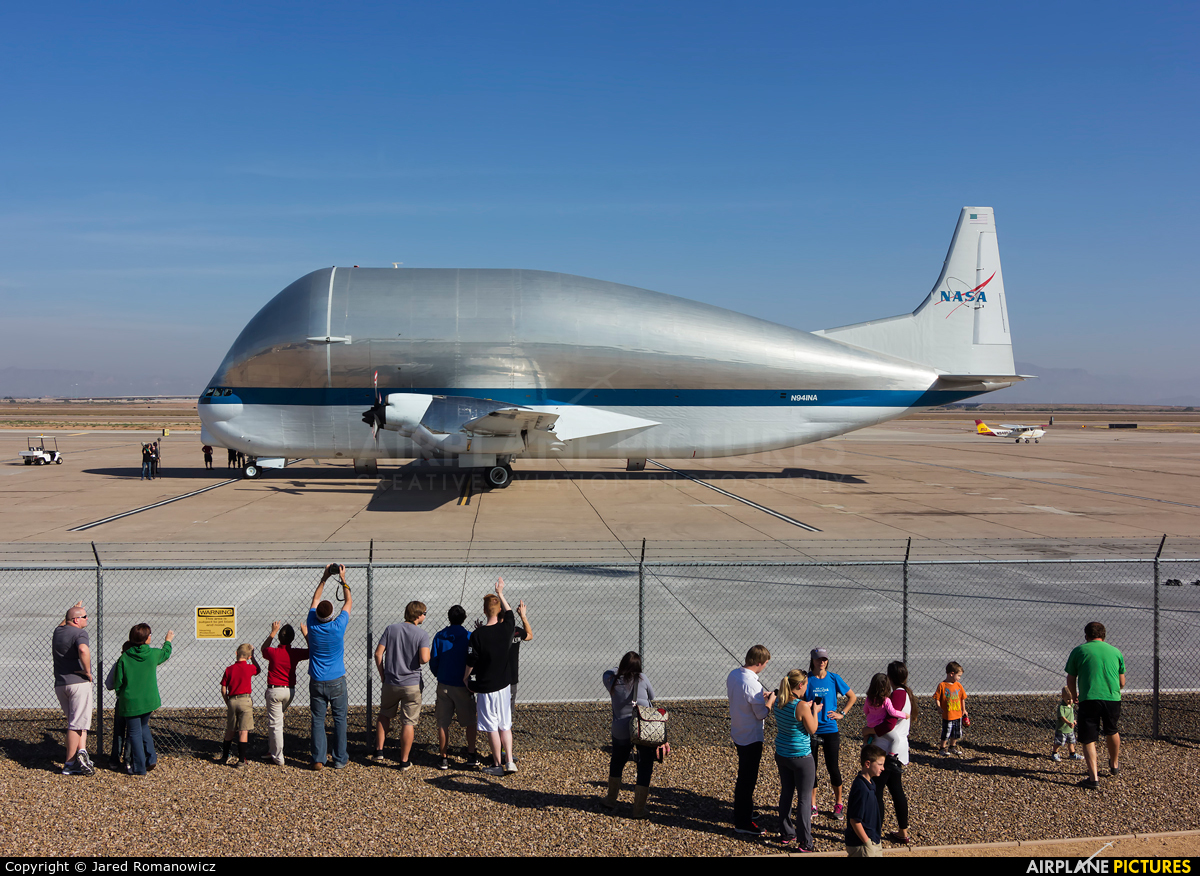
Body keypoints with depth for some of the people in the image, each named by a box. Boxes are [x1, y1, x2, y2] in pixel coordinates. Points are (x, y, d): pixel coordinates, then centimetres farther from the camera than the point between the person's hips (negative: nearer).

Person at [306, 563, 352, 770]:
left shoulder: (312, 625, -7)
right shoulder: (338, 627, -14)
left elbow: (315, 599, 11)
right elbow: (349, 602, 2)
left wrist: (324, 578, 15)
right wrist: (343, 579, 9)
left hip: (316, 682, 2)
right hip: (336, 681, -2)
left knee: (318, 720, 6)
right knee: (339, 719, 6)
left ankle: (318, 759, 4)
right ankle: (340, 759, 8)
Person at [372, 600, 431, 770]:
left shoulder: (391, 629, 0)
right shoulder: (422, 634, -10)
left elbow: (378, 653, -2)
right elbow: (424, 659, -21)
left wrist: (382, 675, 9)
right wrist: (428, 654, 2)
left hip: (391, 683, 3)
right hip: (412, 684, -3)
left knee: (384, 716, 24)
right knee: (408, 722, 5)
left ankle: (379, 751, 22)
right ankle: (404, 761, 9)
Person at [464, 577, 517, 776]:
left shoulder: (477, 635, -17)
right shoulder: (506, 629, -5)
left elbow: (471, 662, -10)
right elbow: (509, 612, 17)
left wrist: (466, 678, 8)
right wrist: (500, 593, 29)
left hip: (485, 688, -4)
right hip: (503, 685, 4)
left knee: (492, 728, 5)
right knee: (505, 726, 14)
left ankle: (497, 765, 13)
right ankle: (510, 762, 9)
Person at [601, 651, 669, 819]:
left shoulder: (611, 680, -1)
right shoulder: (642, 679, -4)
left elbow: (607, 675, 23)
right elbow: (652, 696, 13)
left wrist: (620, 669, 31)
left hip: (621, 730, 2)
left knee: (617, 763, 24)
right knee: (645, 768, 8)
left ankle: (611, 799, 37)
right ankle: (639, 809, 9)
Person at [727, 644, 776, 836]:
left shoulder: (733, 675, -2)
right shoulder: (752, 684, -29)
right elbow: (762, 714, -20)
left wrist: (761, 696, 11)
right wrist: (770, 700, -3)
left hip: (737, 733, 9)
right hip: (751, 737, -9)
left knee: (744, 776, 24)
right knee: (747, 779, 3)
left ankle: (743, 813, 39)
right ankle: (743, 823, 13)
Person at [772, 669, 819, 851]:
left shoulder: (777, 701, -3)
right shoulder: (802, 706, -25)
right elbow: (812, 729, -14)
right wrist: (814, 711, -1)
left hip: (781, 754, 7)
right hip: (801, 757, -7)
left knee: (786, 794, 20)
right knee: (805, 799, 6)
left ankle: (786, 835, 31)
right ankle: (804, 843, 11)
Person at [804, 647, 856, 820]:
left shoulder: (834, 679, -1)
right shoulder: (806, 679, -4)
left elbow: (852, 697, 10)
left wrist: (842, 714, 2)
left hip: (830, 729, 0)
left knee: (833, 768, 3)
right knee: (811, 768, 6)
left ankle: (838, 804, 22)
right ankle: (812, 806, 20)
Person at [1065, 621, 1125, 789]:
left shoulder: (1079, 651, 6)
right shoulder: (1115, 652, 13)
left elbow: (1070, 679, 10)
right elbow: (1122, 682, 18)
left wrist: (1074, 695, 29)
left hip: (1089, 700, -3)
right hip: (1113, 698, 3)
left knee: (1088, 738, 3)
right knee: (1112, 732, 26)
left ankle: (1094, 777, -6)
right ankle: (1114, 765, 46)